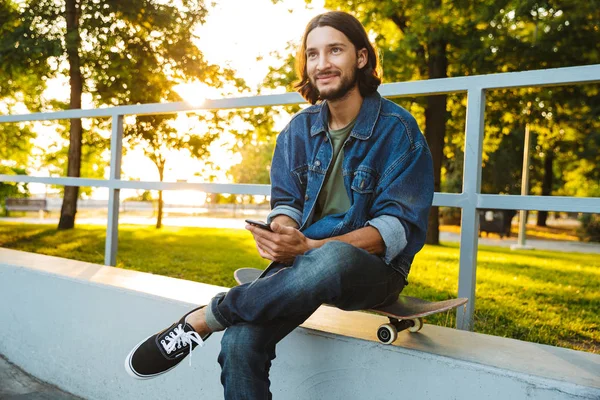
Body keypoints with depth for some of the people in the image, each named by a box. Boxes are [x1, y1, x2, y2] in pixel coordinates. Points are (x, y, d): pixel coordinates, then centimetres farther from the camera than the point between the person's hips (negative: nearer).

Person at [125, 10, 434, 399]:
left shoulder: (397, 129, -8)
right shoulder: (300, 129, 7)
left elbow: (400, 226, -13)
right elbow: (286, 201, 9)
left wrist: (311, 247, -26)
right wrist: (281, 234, -17)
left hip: (374, 268, -3)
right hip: (305, 259, 4)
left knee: (331, 260, -40)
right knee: (240, 341, -25)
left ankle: (204, 318, -21)